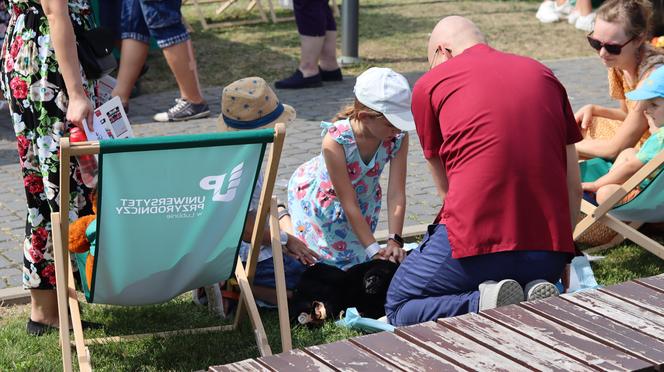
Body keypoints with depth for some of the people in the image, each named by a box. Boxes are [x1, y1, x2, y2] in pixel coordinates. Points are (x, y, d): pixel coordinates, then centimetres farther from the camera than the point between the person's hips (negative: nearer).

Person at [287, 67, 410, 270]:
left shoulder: (399, 137, -28)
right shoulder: (335, 141, -38)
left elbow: (396, 194, -26)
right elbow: (348, 204, -33)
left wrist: (395, 241, -37)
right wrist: (374, 251, -34)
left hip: (364, 196, 4)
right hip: (316, 192, -4)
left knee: (356, 254, 8)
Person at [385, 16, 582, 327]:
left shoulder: (430, 83, 8)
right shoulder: (543, 74, 18)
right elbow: (573, 186, 16)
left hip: (475, 242, -4)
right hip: (551, 250, 5)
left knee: (398, 307, 18)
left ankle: (484, 303, -9)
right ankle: (533, 299, 1)